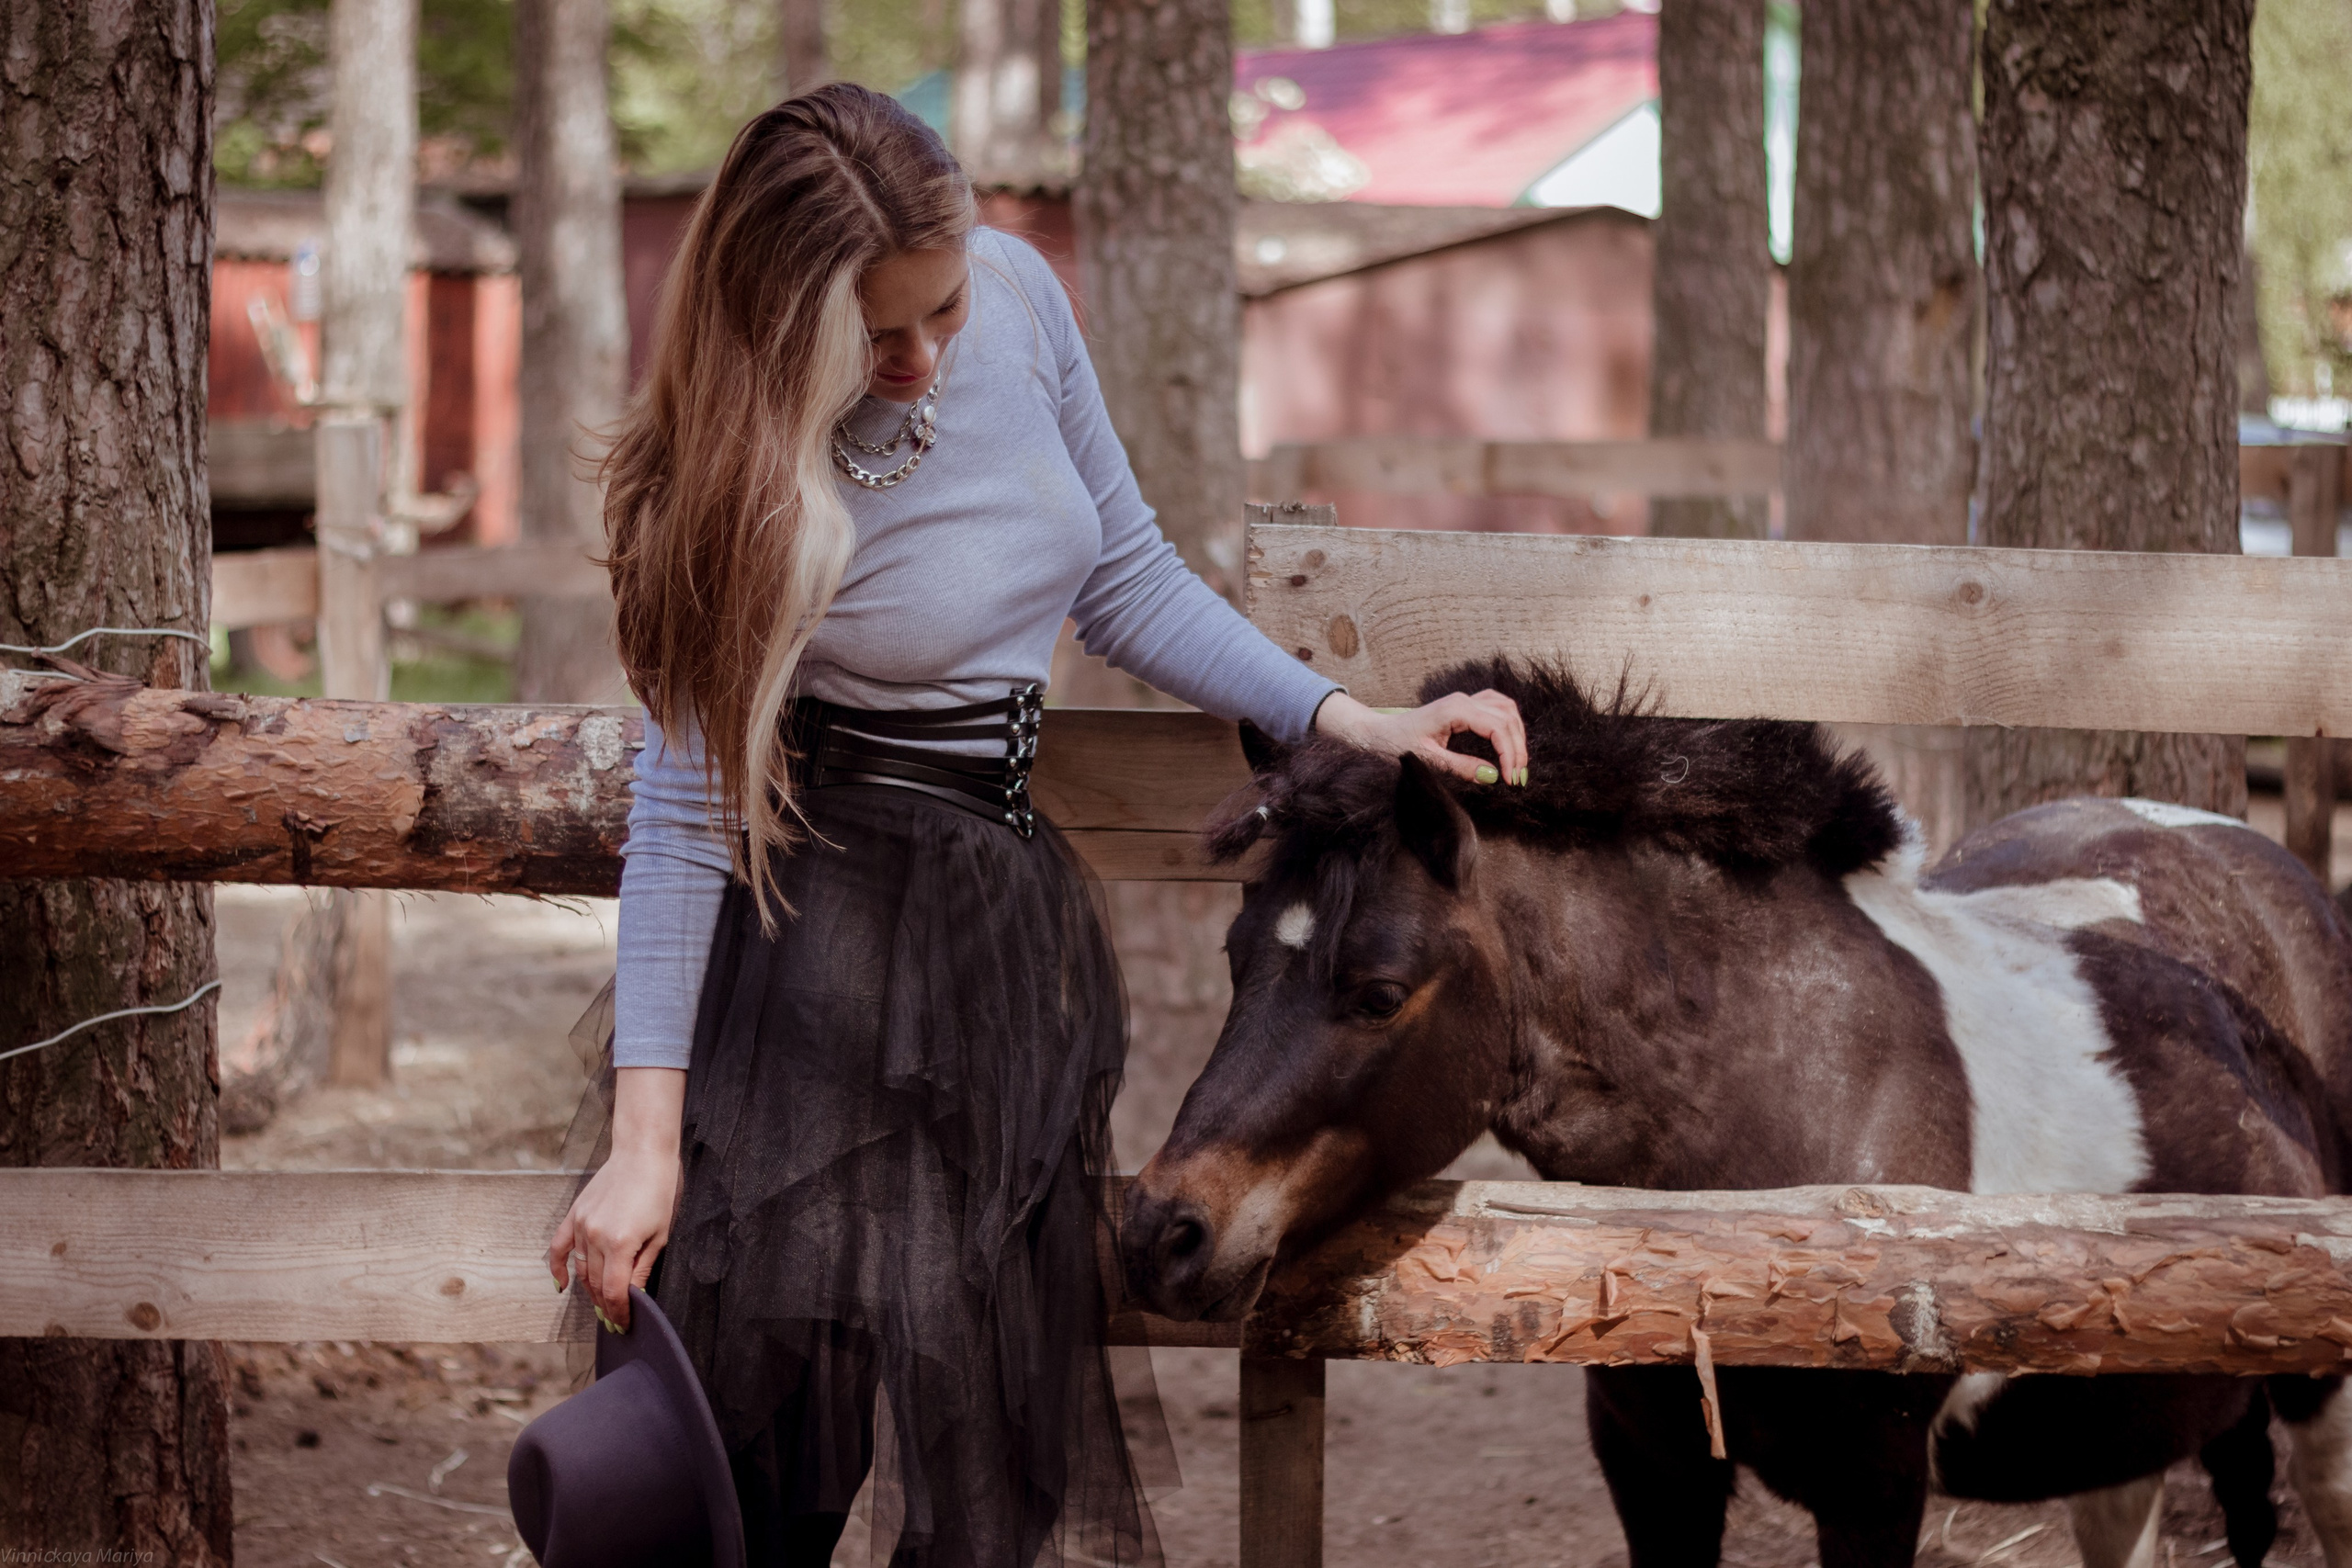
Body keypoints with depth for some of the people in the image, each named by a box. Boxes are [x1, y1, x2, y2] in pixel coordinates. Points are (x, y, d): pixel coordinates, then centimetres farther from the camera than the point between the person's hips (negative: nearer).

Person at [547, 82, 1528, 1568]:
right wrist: (647, 1139, -15)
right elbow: (690, 804, -12)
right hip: (824, 926, -5)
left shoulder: (1017, 295, -2)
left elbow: (1126, 579, 12)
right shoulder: (748, 476, -15)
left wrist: (1353, 720, 2)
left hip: (1012, 901, 5)